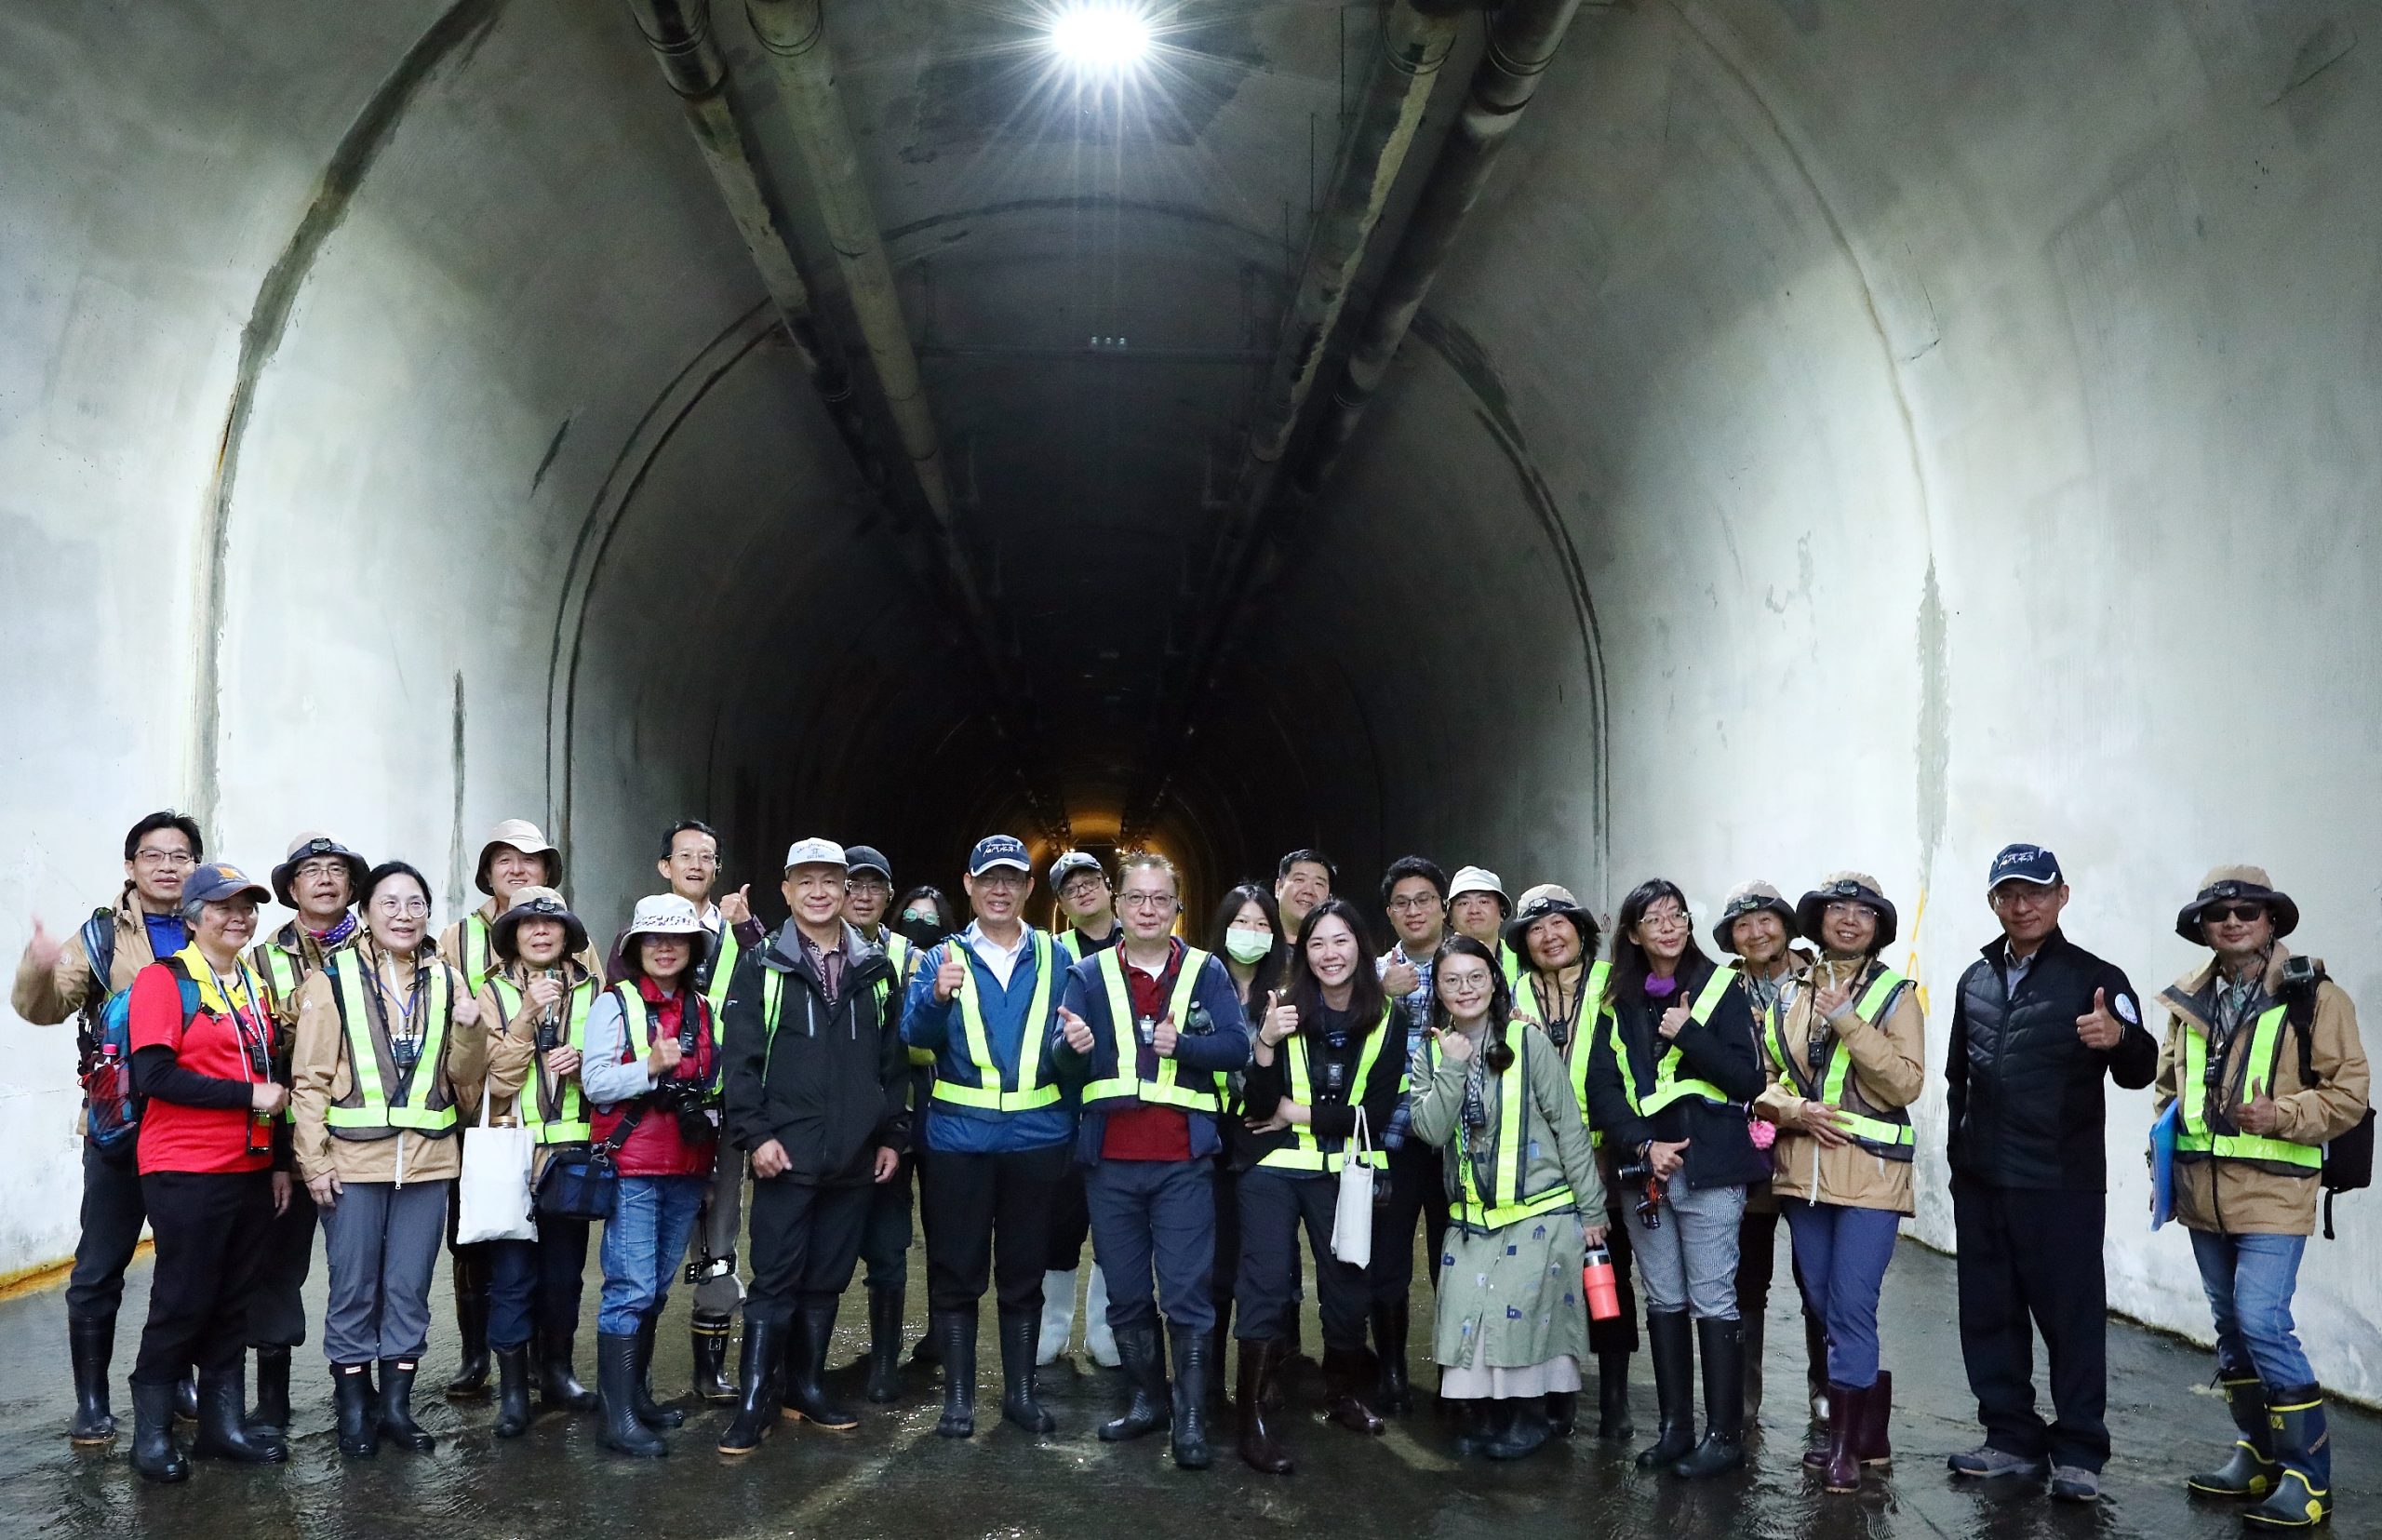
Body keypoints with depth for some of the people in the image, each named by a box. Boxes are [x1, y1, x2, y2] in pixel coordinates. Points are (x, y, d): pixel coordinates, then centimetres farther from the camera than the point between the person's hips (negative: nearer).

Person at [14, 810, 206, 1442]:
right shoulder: (103, 935, 1)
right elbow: (44, 1007, -9)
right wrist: (38, 969, -29)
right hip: (121, 1129, -2)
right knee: (98, 1270, 3)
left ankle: (175, 1379, 29)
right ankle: (91, 1402, 14)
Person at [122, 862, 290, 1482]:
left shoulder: (255, 986, 14)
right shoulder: (163, 979, -6)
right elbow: (154, 1074, -17)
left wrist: (279, 1159, 14)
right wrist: (249, 1097, -16)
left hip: (250, 1169, 6)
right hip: (186, 1171, -6)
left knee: (234, 1300, 11)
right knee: (183, 1300, -1)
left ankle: (224, 1422, 20)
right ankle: (153, 1432, 14)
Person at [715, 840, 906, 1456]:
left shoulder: (876, 970, 10)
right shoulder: (761, 966, 0)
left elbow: (894, 1060, 12)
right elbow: (741, 1058, -5)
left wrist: (892, 1136, 8)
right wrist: (756, 1134, -13)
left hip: (854, 1157, 4)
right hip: (786, 1153, -3)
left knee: (827, 1279, 12)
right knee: (775, 1280, -2)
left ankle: (806, 1386, 24)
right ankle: (755, 1401, 6)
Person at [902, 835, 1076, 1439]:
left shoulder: (1057, 959, 8)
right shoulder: (942, 959, 4)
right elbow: (916, 1035, -13)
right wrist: (937, 997, -32)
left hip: (1037, 1136, 1)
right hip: (958, 1138, -1)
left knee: (1025, 1270, 10)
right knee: (956, 1272, 6)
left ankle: (1021, 1390, 23)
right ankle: (958, 1395, 18)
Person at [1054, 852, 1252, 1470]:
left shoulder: (1205, 971, 4)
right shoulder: (1089, 974, 7)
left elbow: (1236, 1046, -8)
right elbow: (1066, 1067, -2)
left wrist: (1181, 1044, -26)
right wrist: (1073, 1047, -25)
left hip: (1182, 1160, -2)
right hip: (1109, 1159, 2)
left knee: (1187, 1291, -3)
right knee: (1125, 1291, 12)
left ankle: (1191, 1418, 7)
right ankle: (1149, 1399, 28)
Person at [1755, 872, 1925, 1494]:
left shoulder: (1895, 994, -1)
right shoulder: (1791, 994, 10)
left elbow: (1907, 1082, -11)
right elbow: (1763, 1077, 9)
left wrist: (1848, 1022, -17)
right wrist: (1797, 1111, -10)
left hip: (1869, 1175, -4)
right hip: (1803, 1171, 4)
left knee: (1849, 1308, -8)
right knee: (1825, 1306, 10)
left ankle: (1845, 1445, 4)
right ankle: (1871, 1431, 25)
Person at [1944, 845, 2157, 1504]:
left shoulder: (2096, 978, -4)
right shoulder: (1975, 980, 12)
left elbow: (2140, 1072, -12)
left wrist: (2119, 1038, -33)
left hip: (2062, 1183, -5)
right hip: (1980, 1182, 6)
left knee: (2072, 1313, 1)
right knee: (1989, 1314, 11)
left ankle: (2078, 1450, 12)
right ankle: (2012, 1437, 23)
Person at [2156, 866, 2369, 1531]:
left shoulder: (2314, 996, -6)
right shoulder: (2190, 1001, 10)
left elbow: (2349, 1091, -7)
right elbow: (2169, 1081, 22)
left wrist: (2281, 1115, -21)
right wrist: (2166, 1135, 9)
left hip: (2272, 1191, -6)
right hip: (2203, 1193, 6)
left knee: (2262, 1322, -13)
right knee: (2231, 1325, 14)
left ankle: (2308, 1476, 0)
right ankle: (2257, 1456, 28)